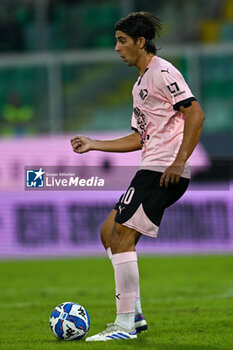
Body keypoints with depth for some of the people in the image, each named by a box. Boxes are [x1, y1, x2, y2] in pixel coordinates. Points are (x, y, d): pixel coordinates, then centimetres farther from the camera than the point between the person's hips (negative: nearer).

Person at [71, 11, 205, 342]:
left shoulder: (162, 72, -9)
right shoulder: (140, 84, 22)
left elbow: (195, 114, -18)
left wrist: (179, 161, -24)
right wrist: (93, 144, 24)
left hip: (164, 171, -11)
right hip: (150, 171, 11)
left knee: (122, 237, -12)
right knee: (109, 231, 12)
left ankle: (126, 325, -10)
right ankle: (134, 314, 14)